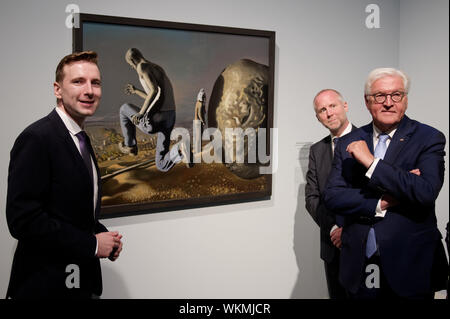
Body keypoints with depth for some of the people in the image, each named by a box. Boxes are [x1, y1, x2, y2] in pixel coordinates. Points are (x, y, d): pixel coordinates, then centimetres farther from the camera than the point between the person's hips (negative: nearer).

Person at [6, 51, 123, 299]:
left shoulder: (81, 140, 10)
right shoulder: (36, 138, -18)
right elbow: (23, 219, -24)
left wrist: (105, 236, 0)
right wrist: (92, 244, -18)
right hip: (46, 286, -8)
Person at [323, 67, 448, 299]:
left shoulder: (429, 139, -4)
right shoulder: (349, 143, 5)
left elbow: (426, 192, -19)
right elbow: (332, 197, -2)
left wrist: (371, 162, -19)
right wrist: (381, 203, -16)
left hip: (409, 265, -3)